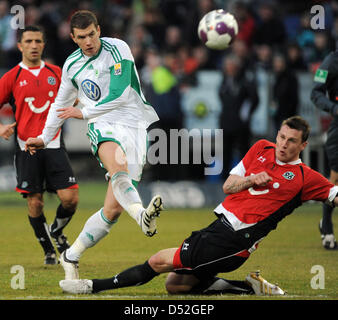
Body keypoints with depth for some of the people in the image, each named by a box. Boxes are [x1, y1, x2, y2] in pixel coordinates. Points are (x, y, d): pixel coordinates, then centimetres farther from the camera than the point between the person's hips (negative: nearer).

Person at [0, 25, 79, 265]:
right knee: (35, 202, -2)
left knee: (70, 198, -8)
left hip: (54, 145, 2)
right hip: (27, 147, -2)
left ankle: (57, 231, 23)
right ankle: (49, 251, 16)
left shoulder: (55, 73, 9)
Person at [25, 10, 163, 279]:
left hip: (133, 125, -2)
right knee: (117, 164, -38)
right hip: (103, 126, 2)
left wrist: (84, 112, -5)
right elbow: (62, 103, 29)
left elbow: (120, 96, -10)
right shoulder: (72, 65, 12)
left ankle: (71, 257, 6)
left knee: (114, 208, -9)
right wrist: (45, 138, 35)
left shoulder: (117, 49, -3)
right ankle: (142, 214, -63)